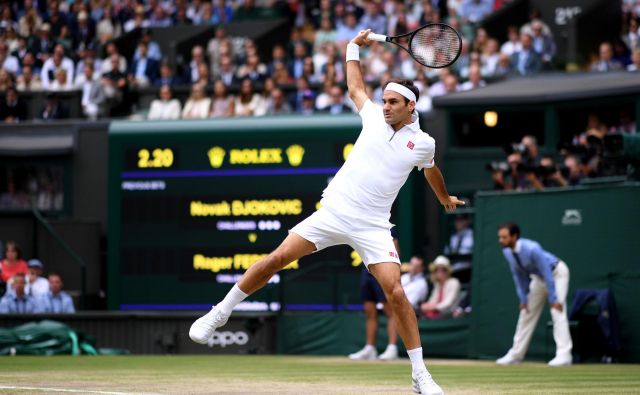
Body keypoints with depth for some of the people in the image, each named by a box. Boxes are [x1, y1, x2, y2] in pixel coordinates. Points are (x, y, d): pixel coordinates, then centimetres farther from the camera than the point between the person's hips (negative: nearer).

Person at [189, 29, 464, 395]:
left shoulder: (423, 142, 4)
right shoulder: (375, 116, 7)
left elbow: (431, 170, 29)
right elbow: (355, 88, 29)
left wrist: (445, 198, 45)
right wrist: (355, 47, 27)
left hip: (372, 227, -1)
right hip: (333, 211, 1)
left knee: (396, 293, -15)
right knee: (276, 258, -9)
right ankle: (220, 313, 8)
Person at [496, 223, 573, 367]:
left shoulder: (532, 249, -37)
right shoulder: (507, 252, -15)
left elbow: (547, 273, -33)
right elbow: (518, 276, -2)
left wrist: (553, 299, -31)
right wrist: (523, 298, -4)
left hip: (557, 272, -7)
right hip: (538, 277, 8)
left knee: (557, 311, -20)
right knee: (527, 312, 9)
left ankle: (564, 354, -23)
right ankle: (516, 354, 17)